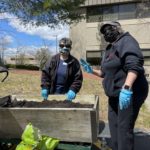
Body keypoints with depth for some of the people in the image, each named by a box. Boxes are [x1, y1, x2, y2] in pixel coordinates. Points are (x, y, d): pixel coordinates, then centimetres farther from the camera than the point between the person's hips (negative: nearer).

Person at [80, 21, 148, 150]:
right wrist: (91, 71, 10)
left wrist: (126, 88, -37)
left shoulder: (126, 41, -9)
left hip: (130, 92, -10)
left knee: (124, 127, -4)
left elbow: (134, 65, -26)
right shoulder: (110, 49, 17)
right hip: (115, 94, 10)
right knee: (114, 124, 18)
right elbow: (106, 73, 24)